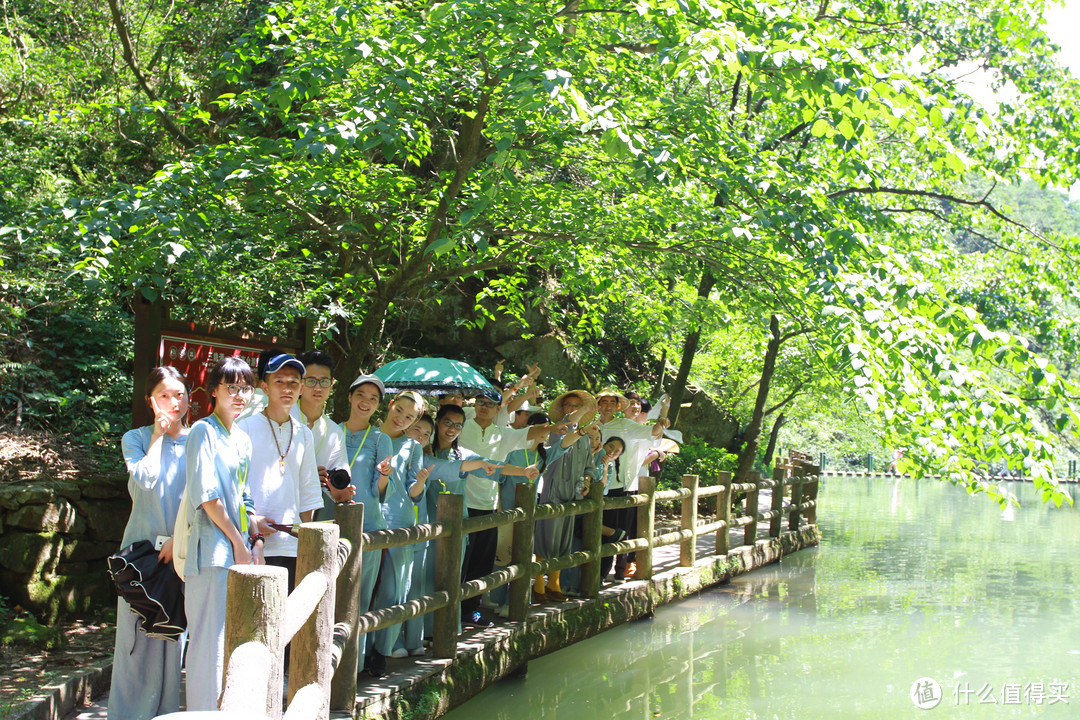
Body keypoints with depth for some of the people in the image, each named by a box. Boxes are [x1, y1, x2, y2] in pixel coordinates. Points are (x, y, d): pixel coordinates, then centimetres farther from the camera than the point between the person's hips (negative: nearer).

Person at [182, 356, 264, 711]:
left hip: (240, 552, 8)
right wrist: (238, 541, -11)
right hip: (213, 551, -8)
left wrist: (255, 542, 9)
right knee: (210, 640, -7)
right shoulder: (204, 432, -6)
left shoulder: (242, 439, 18)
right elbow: (206, 496, -13)